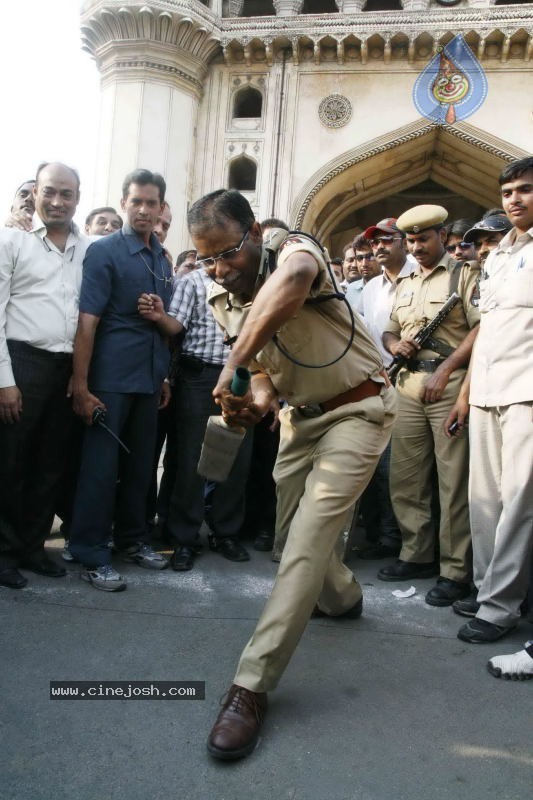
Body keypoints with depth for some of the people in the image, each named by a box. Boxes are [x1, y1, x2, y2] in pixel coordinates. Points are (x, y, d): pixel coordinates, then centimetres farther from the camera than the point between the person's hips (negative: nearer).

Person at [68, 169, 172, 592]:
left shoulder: (163, 259, 12)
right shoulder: (103, 252, -6)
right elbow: (87, 323, -13)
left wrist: (164, 375, 14)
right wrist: (81, 386, -18)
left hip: (150, 378, 6)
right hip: (111, 377, -6)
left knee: (141, 463, 14)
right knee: (101, 464, -1)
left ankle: (132, 538, 28)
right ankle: (91, 554, 9)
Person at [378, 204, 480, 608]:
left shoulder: (465, 275, 2)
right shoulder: (405, 284, 21)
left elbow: (483, 328, -9)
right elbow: (389, 330, 24)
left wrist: (445, 369, -16)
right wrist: (395, 344, 1)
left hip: (450, 385, -6)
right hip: (408, 386, 7)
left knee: (453, 480, -4)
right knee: (405, 478, 9)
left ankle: (456, 570, 4)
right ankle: (417, 555, 23)